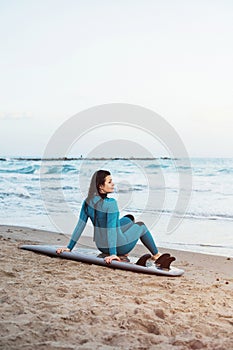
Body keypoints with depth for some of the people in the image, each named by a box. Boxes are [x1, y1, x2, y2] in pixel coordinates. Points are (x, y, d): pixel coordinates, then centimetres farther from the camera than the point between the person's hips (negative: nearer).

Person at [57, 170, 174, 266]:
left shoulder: (87, 201, -5)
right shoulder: (111, 203, -25)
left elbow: (80, 224, -4)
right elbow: (111, 229, -28)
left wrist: (69, 247, 2)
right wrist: (113, 253, -27)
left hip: (101, 247, 7)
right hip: (118, 246, -7)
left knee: (129, 219, 29)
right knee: (141, 225, 24)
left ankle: (123, 254, 33)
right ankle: (156, 255, 40)